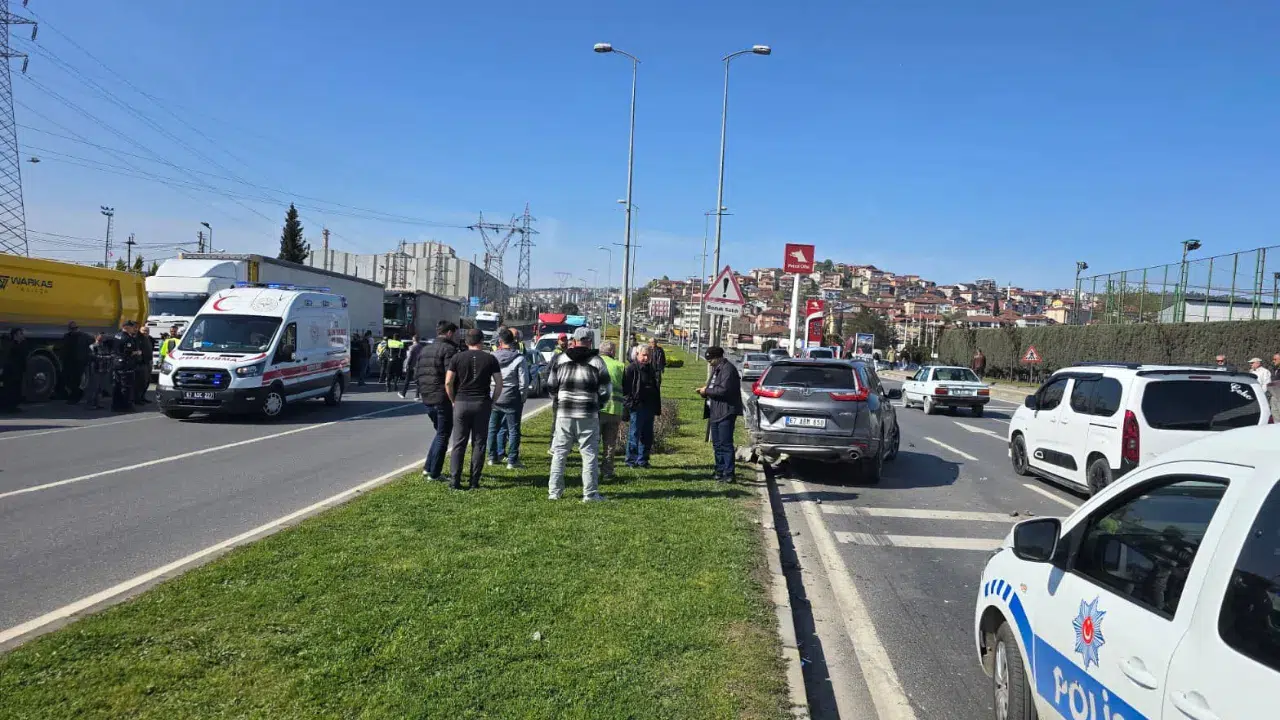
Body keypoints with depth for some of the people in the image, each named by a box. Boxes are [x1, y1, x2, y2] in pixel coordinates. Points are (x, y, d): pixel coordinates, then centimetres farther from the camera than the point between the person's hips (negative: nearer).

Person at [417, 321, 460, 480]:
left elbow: (417, 372, 16)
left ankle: (428, 467, 20)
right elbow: (451, 376, -20)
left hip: (427, 398, 8)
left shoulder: (425, 350, 14)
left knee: (440, 433, 22)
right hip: (443, 399, -8)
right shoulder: (449, 349, -12)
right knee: (443, 435, 2)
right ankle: (434, 473, 3)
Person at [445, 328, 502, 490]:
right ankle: (474, 481, 6)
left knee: (458, 443, 6)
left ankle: (454, 480, 2)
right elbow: (499, 383, -1)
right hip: (482, 404, 0)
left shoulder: (457, 358, 1)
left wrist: (453, 401, 7)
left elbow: (448, 382, -4)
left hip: (461, 402, 0)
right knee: (478, 444, 6)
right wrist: (492, 402, 7)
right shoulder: (490, 359, 2)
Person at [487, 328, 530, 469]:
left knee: (493, 428, 17)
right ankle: (512, 460, 4)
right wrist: (522, 396, 2)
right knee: (514, 430, 4)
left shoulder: (493, 357, -2)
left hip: (495, 398, 4)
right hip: (512, 399, -4)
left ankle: (493, 457, 23)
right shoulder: (519, 358, -13)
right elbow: (524, 382, -11)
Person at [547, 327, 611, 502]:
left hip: (564, 414, 2)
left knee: (559, 453, 11)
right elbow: (604, 392, -2)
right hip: (588, 415, -2)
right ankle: (590, 493, 5)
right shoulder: (597, 362, -3)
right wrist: (598, 404, 17)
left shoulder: (561, 360, 3)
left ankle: (554, 491, 14)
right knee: (590, 454, 5)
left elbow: (551, 386, 6)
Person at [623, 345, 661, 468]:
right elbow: (626, 388, -11)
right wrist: (630, 404, -18)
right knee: (634, 435, -3)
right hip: (637, 407, -7)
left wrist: (657, 407, 17)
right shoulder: (631, 369, -6)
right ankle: (631, 460, 6)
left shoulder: (651, 369, 17)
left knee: (647, 436, 9)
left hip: (649, 407, 7)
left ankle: (643, 460, 18)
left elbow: (656, 389, 22)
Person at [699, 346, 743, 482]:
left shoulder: (728, 369, -15)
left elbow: (724, 390, -24)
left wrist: (707, 391, -13)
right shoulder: (716, 369, 17)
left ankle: (728, 474, -5)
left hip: (726, 413, -10)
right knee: (717, 444, 15)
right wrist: (704, 390, 5)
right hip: (715, 413, 10)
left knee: (725, 444, -8)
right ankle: (720, 471, 25)